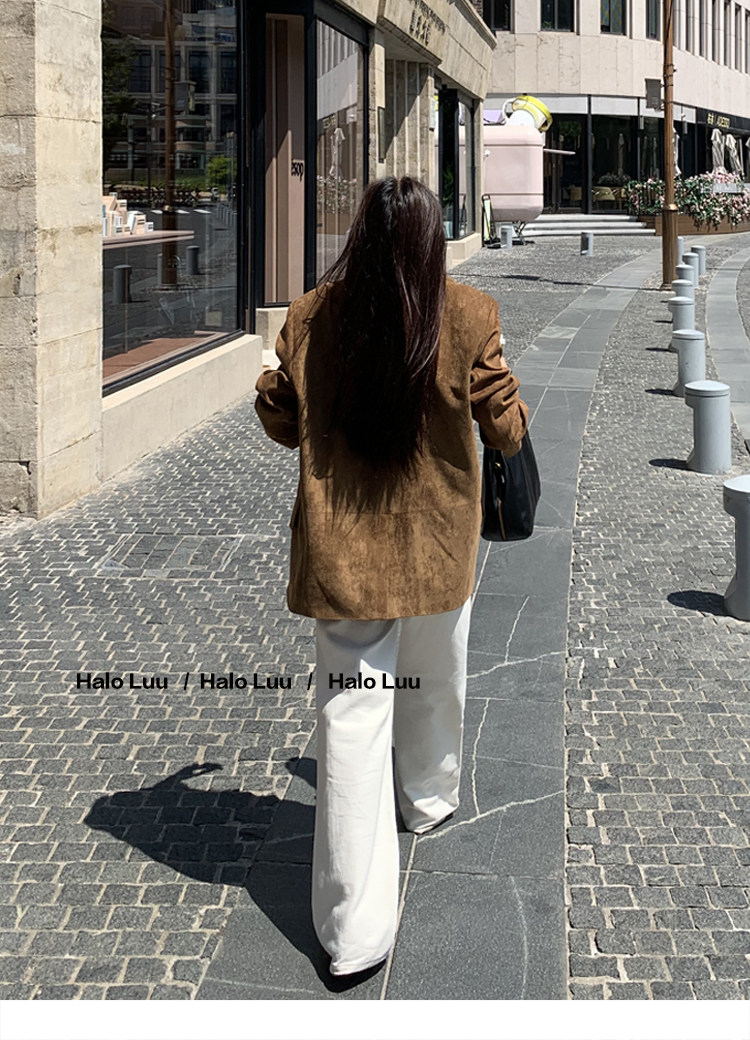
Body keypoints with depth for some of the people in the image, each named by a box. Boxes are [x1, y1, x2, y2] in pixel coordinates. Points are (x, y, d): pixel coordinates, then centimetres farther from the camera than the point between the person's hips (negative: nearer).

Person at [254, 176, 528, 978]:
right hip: (437, 545, 0)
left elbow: (279, 421, 5)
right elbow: (505, 430, -3)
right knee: (434, 685, 26)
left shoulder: (309, 318, -6)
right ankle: (429, 800, 53)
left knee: (351, 717, 0)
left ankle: (355, 932, -1)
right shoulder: (468, 317, -10)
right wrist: (511, 408, 20)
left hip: (341, 549, 0)